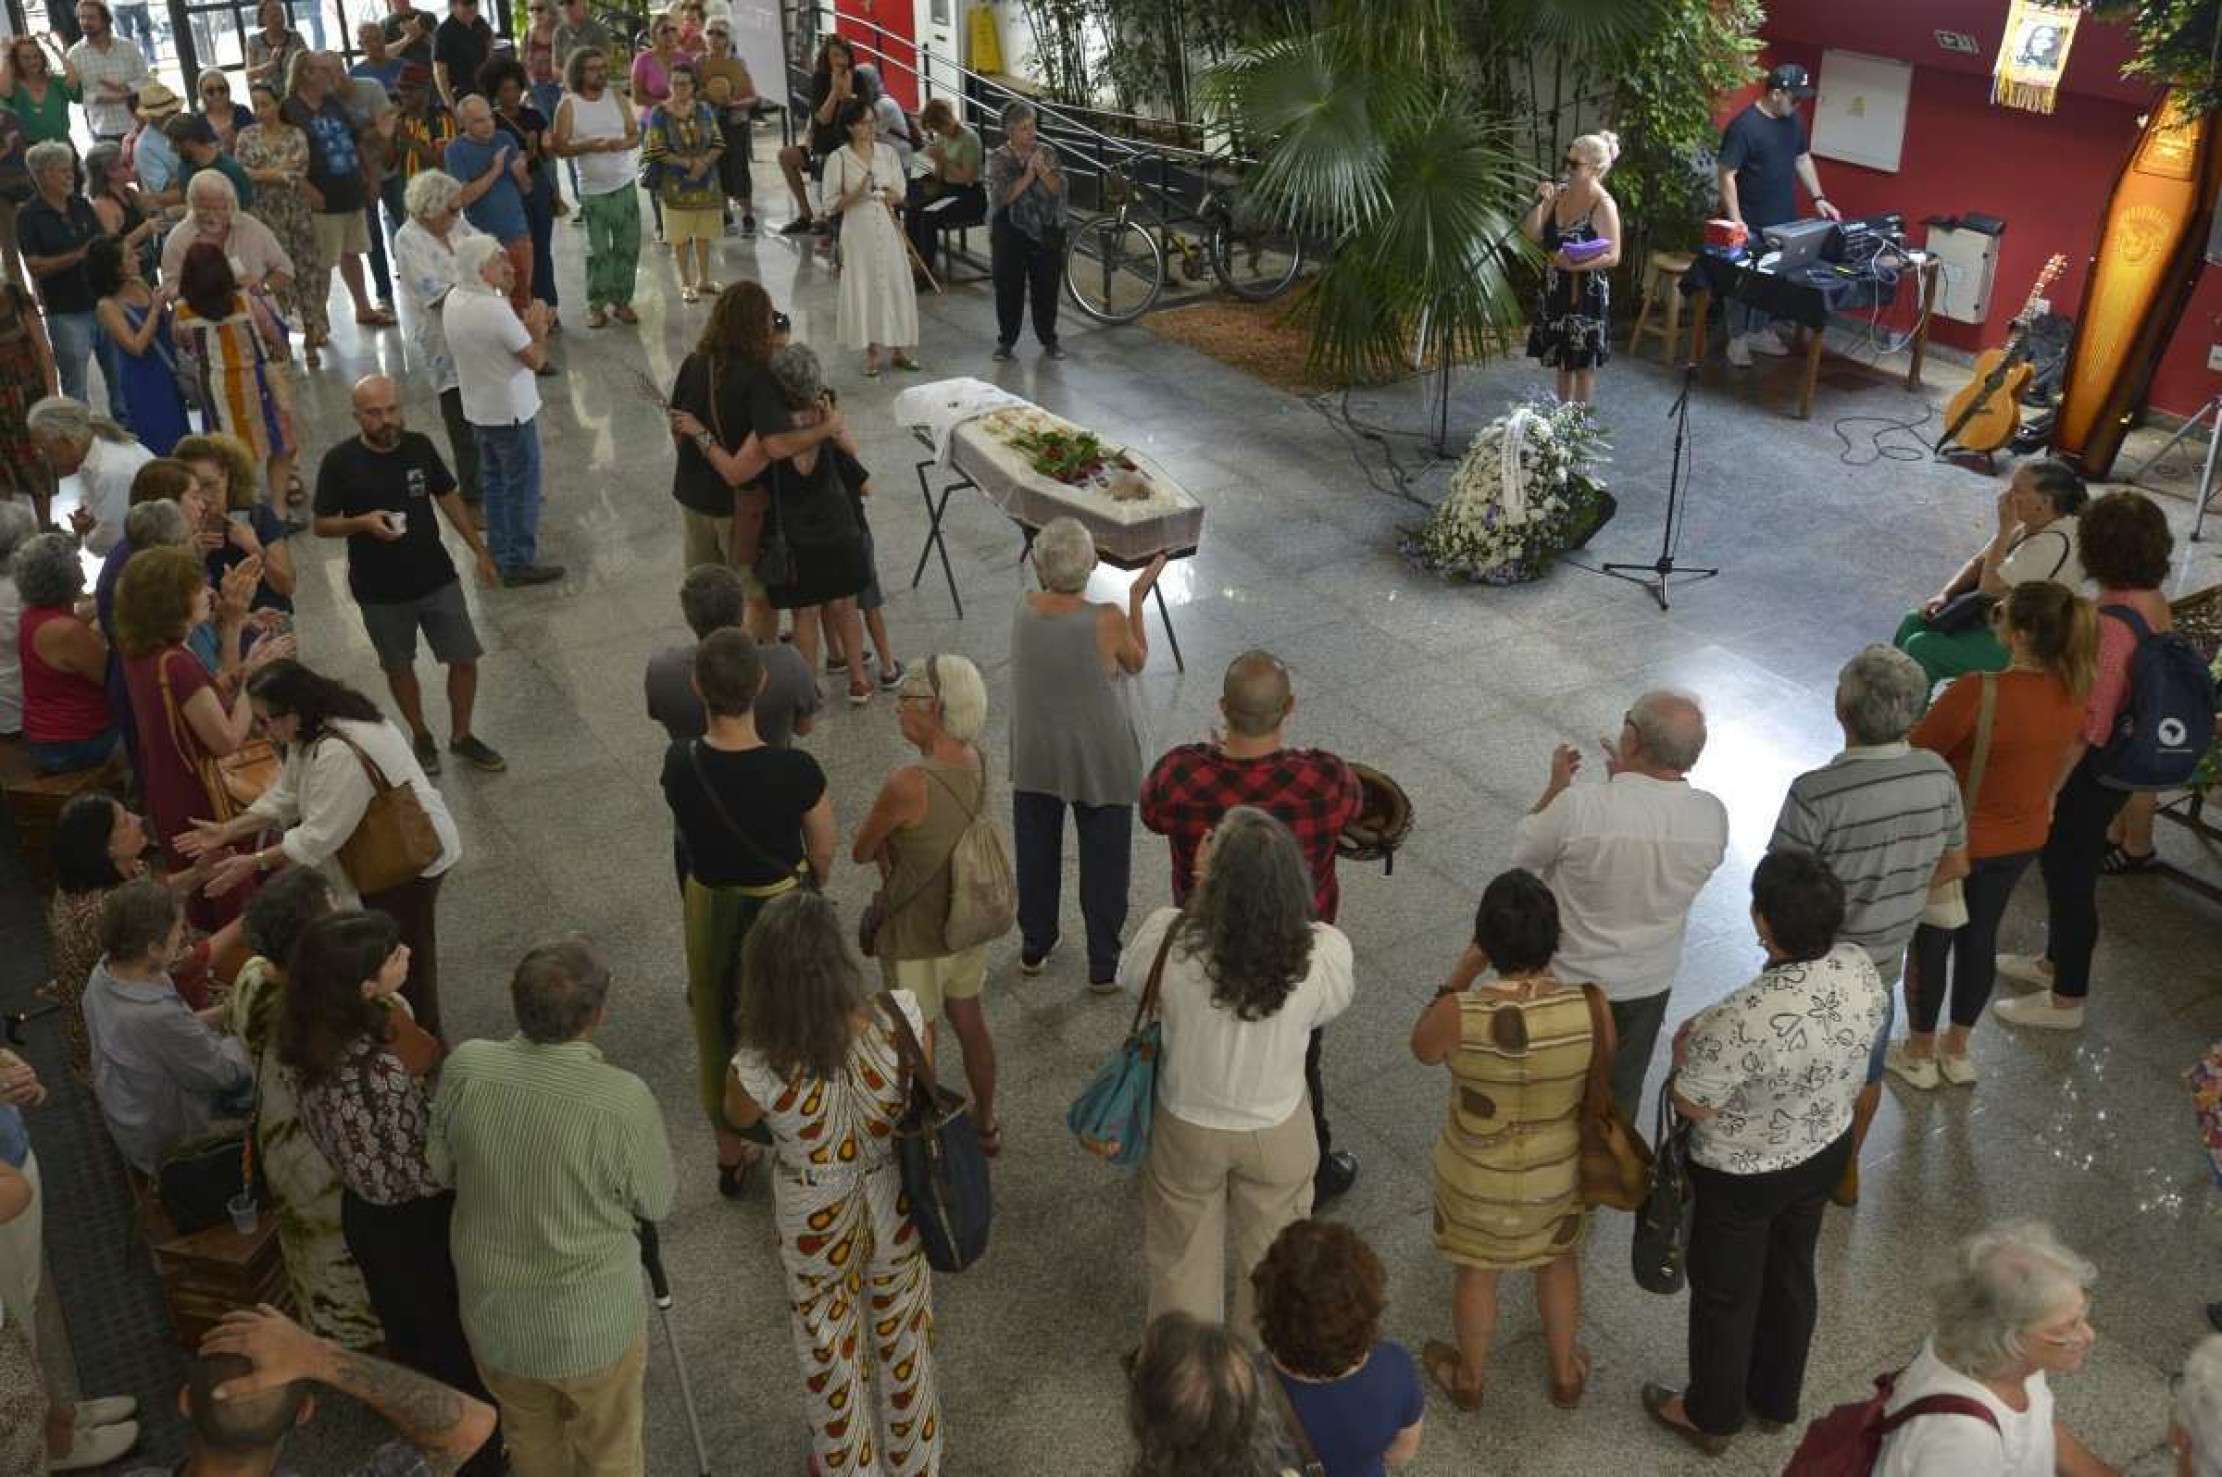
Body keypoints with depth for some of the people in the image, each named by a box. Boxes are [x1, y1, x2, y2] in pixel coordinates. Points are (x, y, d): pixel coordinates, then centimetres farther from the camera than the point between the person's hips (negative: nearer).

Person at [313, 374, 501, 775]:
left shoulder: (419, 446, -5)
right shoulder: (340, 462, -13)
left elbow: (448, 499, 8)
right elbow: (322, 525, -6)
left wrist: (480, 550, 9)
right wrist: (363, 522, -25)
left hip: (436, 577, 2)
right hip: (380, 591, -2)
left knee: (465, 659, 4)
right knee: (399, 667, 14)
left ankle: (461, 736, 26)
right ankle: (421, 737, 36)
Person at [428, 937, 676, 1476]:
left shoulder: (465, 1068, -19)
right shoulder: (622, 1100, -30)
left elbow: (440, 1167, -2)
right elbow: (657, 1203, -12)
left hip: (492, 1318, 4)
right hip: (593, 1328, -3)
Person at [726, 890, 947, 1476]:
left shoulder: (759, 1070, -34)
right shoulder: (902, 1016, -31)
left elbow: (737, 1118, -9)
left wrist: (753, 1027, -15)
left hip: (816, 1221, -2)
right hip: (897, 1201, 2)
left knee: (830, 1344, 28)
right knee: (903, 1330, 30)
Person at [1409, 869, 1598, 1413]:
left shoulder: (1459, 1015, -32)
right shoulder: (1587, 1008, -28)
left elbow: (1422, 1048, -8)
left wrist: (1461, 975, -6)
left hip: (1476, 1175, -1)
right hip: (1558, 1172, 2)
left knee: (1477, 1273, 26)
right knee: (1558, 1262, 31)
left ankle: (1469, 1379, 51)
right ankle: (1565, 1374, 53)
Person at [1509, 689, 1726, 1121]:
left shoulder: (1579, 806, -32)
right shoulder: (1713, 816, -19)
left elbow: (1522, 853, -13)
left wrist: (1557, 785, 0)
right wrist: (1627, 780, 7)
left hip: (1569, 979, -3)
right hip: (1649, 983, 3)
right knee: (1623, 1089, 26)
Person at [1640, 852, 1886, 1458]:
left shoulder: (1742, 1021, -40)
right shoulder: (1861, 967, -19)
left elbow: (1692, 1106, -23)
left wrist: (1686, 1049, -4)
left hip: (1742, 1176, -6)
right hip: (1827, 1151, 6)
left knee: (1725, 1294, 19)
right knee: (1790, 1273, 28)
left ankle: (1711, 1418, 42)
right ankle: (1777, 1398, 51)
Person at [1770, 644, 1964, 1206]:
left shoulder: (1816, 794, -33)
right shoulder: (1938, 775, -15)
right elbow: (1954, 865, 1)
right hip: (1884, 960, 5)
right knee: (1864, 1071, 27)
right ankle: (1846, 1173, 47)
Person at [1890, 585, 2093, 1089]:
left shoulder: (1979, 693, -34)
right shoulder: (2073, 693, -13)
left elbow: (1917, 752, -20)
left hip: (1955, 839, -5)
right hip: (2023, 839, 6)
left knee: (1929, 942, 17)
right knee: (1980, 936, 24)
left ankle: (1919, 1054, 35)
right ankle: (1957, 1050, 41)